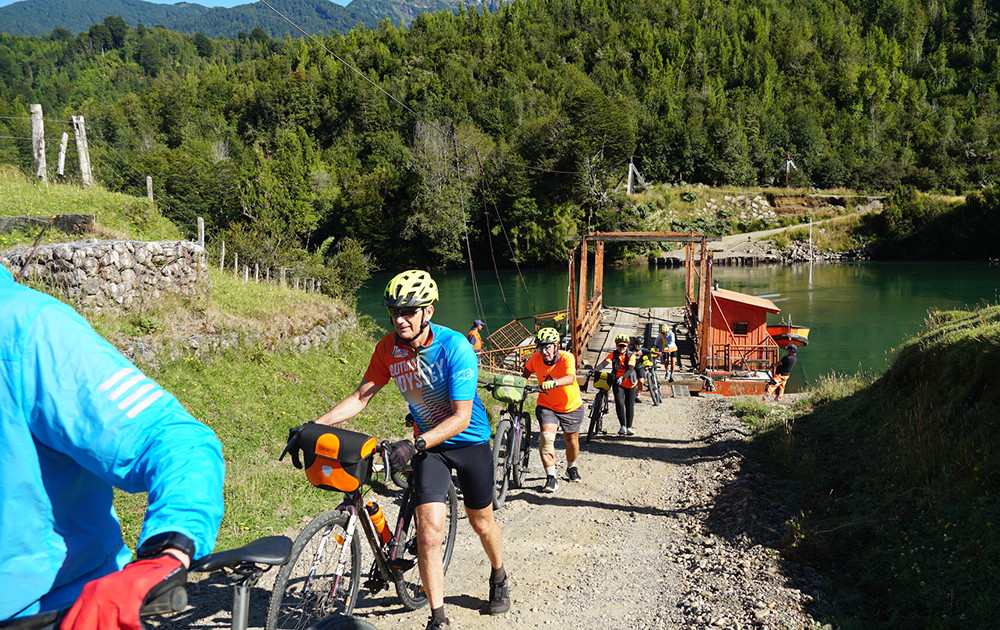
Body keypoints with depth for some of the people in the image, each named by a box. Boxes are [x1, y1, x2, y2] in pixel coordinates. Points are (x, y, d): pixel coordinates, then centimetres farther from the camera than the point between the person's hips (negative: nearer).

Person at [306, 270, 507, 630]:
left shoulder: (455, 347, -28)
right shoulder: (389, 347, -14)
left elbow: (461, 417, -29)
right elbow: (361, 396, -5)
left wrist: (414, 445, -41)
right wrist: (314, 425, -17)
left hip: (470, 440, -2)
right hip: (427, 443, 3)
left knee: (481, 523, 16)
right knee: (429, 533, -10)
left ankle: (499, 580, 46)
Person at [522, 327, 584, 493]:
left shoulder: (567, 358, -27)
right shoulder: (536, 358, -16)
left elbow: (570, 378, -46)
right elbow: (527, 369, 8)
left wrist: (554, 382, -63)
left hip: (571, 406, -1)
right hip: (546, 405, 1)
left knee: (571, 440, 15)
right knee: (546, 436, -22)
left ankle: (571, 468, 45)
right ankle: (551, 478, -17)